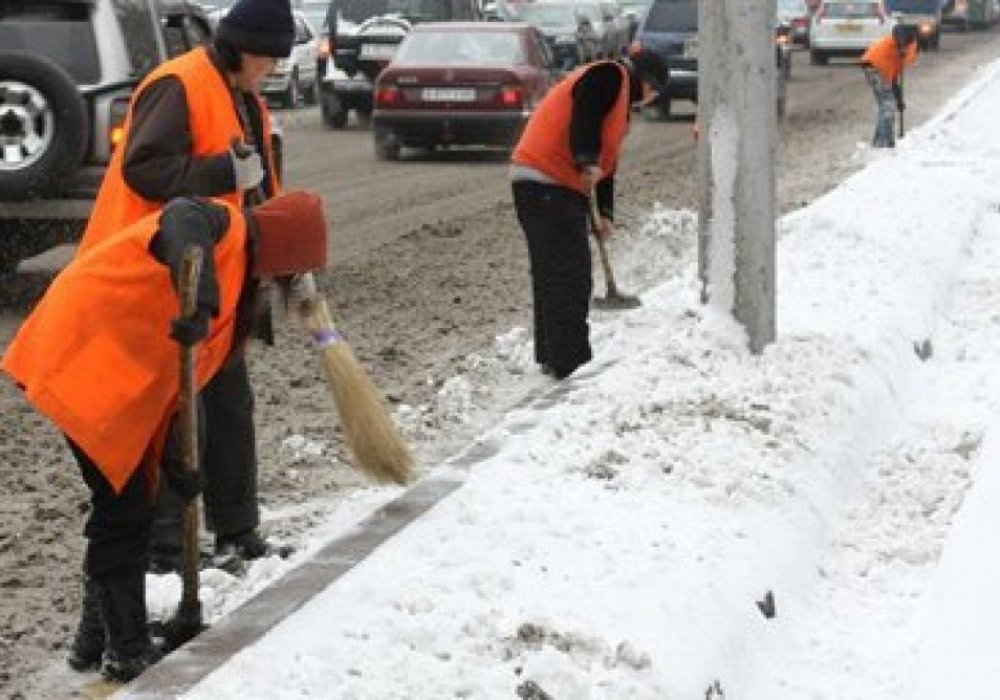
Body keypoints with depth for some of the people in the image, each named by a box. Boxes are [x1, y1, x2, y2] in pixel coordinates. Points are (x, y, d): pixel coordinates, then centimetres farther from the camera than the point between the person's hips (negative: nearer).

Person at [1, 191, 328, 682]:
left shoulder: (238, 276, 19)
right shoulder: (224, 226, -9)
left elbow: (189, 374, 17)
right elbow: (182, 220, -35)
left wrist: (177, 457, 9)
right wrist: (200, 301, -48)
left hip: (122, 380, 10)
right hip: (84, 357, -10)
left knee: (124, 506, 17)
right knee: (125, 509, -5)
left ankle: (98, 640, 30)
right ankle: (127, 655, 4)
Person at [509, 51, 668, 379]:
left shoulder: (620, 95, 27)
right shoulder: (609, 76, -3)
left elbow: (606, 160, 26)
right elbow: (584, 118, -22)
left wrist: (604, 214, 21)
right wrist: (588, 161, -27)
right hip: (546, 184, -11)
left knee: (552, 276, 15)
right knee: (570, 276, -12)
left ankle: (551, 356, 22)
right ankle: (570, 363, -13)